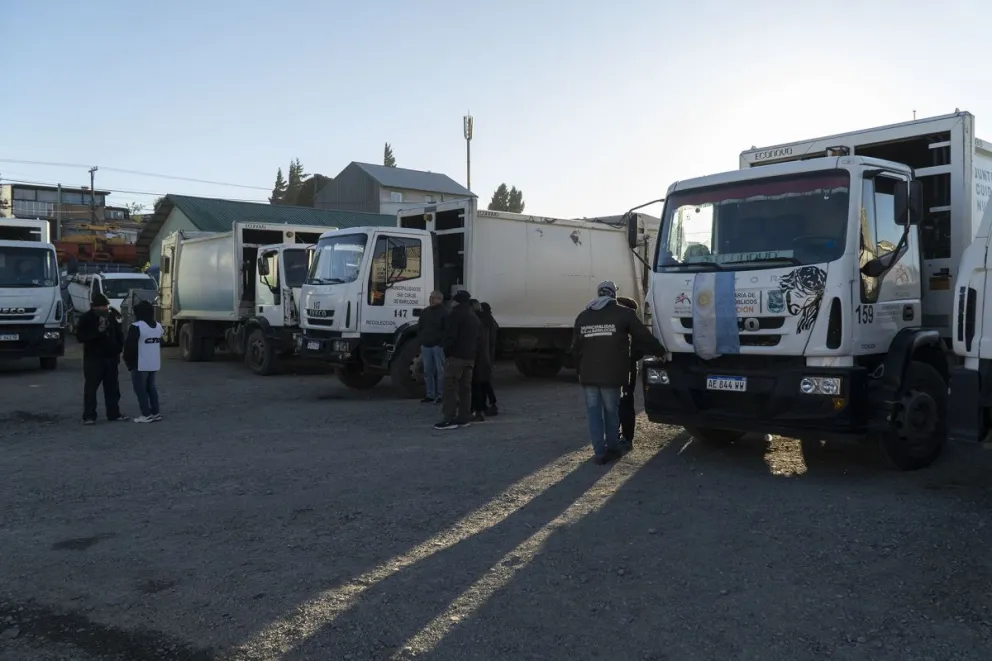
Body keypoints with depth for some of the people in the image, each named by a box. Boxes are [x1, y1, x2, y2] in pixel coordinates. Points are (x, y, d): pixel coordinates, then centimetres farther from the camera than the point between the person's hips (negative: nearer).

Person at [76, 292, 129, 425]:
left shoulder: (112, 316, 6)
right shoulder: (85, 318, -5)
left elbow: (119, 334, 14)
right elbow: (80, 336, -15)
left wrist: (118, 350, 5)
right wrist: (97, 331, -26)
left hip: (110, 358, 4)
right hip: (93, 359, -4)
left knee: (112, 388, 9)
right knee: (91, 388, -2)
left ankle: (114, 414, 16)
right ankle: (89, 416, 2)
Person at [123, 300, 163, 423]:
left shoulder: (136, 327, -15)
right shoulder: (158, 326, 10)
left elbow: (129, 346, -13)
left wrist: (128, 360, 0)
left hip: (140, 364, -8)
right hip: (154, 364, 8)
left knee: (140, 389, 0)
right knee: (151, 387, 15)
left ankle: (146, 414, -2)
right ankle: (155, 412, 14)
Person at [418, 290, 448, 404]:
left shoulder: (444, 312, -5)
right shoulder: (425, 312, 15)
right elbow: (419, 327, 20)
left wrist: (441, 340, -14)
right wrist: (422, 338, 9)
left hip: (438, 346, -6)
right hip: (425, 345, 6)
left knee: (440, 371, -3)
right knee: (427, 371, 7)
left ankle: (440, 395, 1)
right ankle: (430, 395, 13)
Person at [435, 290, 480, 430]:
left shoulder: (456, 314, -9)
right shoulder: (474, 317, 20)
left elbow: (450, 336, -17)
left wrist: (446, 351, -10)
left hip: (456, 355, -9)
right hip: (470, 356, 9)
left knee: (450, 387, -9)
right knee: (465, 387, 9)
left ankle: (449, 419, -13)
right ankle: (463, 418, 11)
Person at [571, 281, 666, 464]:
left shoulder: (583, 316, 11)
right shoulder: (624, 313, 1)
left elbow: (576, 349, 13)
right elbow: (644, 337, 4)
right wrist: (661, 351, 17)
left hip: (588, 375, 2)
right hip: (611, 374, -2)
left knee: (594, 412, 7)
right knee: (611, 411, 11)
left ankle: (599, 452, 6)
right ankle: (612, 448, 22)